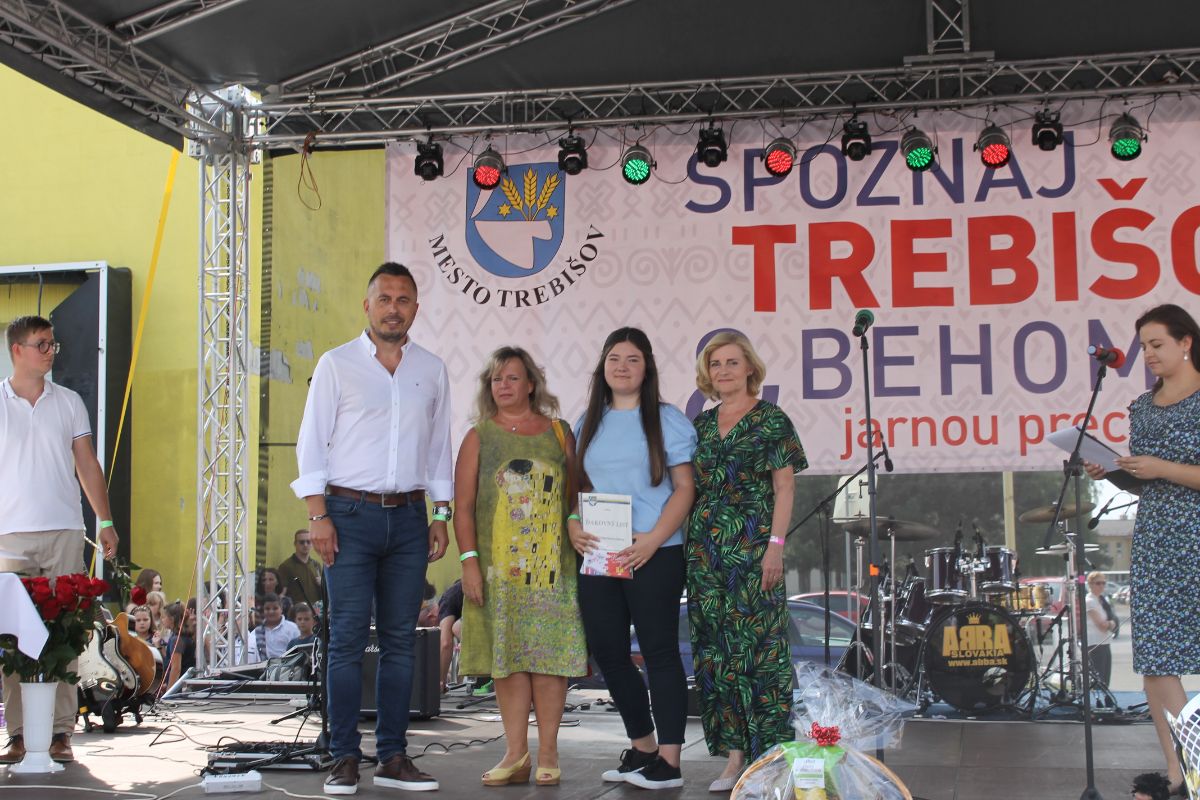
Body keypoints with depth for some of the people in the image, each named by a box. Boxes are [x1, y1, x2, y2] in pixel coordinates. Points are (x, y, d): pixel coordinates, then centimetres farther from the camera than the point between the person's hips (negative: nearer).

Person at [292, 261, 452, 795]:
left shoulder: (432, 371, 12)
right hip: (350, 514, -3)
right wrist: (318, 515, -8)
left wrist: (441, 516, 9)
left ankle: (393, 756, 12)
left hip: (408, 517, 3)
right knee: (348, 637, -4)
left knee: (400, 639, 5)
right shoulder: (336, 365, 3)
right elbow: (312, 443, 0)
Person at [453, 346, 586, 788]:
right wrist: (469, 561, -6)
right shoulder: (479, 437, 8)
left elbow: (576, 497, 10)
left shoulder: (558, 432, 10)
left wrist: (581, 551, 3)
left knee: (549, 652, -2)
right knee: (507, 655, 1)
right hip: (498, 566, 0)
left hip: (551, 565, 0)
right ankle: (516, 754, 8)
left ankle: (547, 753, 6)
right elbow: (463, 507, 3)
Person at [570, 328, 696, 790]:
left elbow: (684, 488, -5)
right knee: (607, 651, 9)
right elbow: (578, 485, 17)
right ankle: (642, 746, 25)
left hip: (653, 556, -5)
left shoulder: (666, 420, -1)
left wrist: (653, 539, -18)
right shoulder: (588, 423, 14)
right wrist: (573, 526, -3)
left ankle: (669, 761, 5)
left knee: (659, 651, -1)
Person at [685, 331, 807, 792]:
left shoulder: (771, 420, 0)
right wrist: (684, 542, 10)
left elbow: (784, 486, -4)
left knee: (757, 642, -6)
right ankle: (734, 755, 10)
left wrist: (776, 543, -13)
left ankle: (767, 754, 1)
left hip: (752, 543, -5)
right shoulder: (702, 423, 14)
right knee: (715, 647, 4)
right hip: (705, 544, 5)